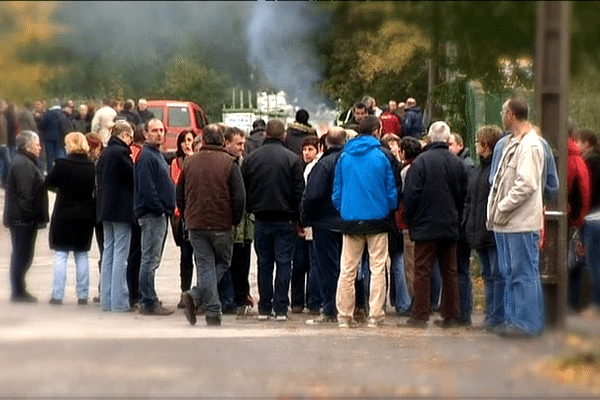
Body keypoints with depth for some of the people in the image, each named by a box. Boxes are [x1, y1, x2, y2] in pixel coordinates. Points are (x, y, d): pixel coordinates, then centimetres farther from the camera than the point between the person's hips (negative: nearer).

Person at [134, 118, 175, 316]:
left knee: (152, 260, 14)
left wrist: (166, 210, 15)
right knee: (150, 260, -8)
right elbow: (146, 188, -21)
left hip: (159, 214, 11)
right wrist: (160, 210, -17)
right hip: (152, 215, -11)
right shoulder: (146, 157, -14)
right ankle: (148, 303, -7)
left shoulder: (157, 155, 19)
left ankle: (148, 301, 19)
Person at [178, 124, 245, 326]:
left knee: (205, 265, 5)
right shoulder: (229, 163, -6)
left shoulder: (190, 162, 4)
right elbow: (239, 197, -9)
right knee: (223, 262, 14)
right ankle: (196, 295, -5)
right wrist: (235, 220, 5)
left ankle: (213, 313, -7)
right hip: (221, 225, -2)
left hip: (195, 225, 2)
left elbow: (179, 196, 10)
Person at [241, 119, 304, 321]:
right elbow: (299, 191, -5)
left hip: (261, 219, 2)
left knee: (264, 263, 9)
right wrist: (298, 219, 3)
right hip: (284, 219, -2)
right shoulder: (292, 159, -6)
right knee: (283, 262, 2)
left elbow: (243, 190, 6)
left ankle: (264, 308, 8)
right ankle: (280, 308, -2)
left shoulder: (251, 158, 2)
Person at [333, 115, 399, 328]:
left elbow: (337, 192, 8)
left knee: (347, 269, 6)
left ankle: (344, 314, 6)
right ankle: (375, 314, -1)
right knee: (377, 268, 2)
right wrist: (391, 209, 18)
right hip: (377, 220, -3)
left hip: (350, 220, 3)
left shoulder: (344, 157, 4)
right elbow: (392, 191, 0)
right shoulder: (383, 157, -5)